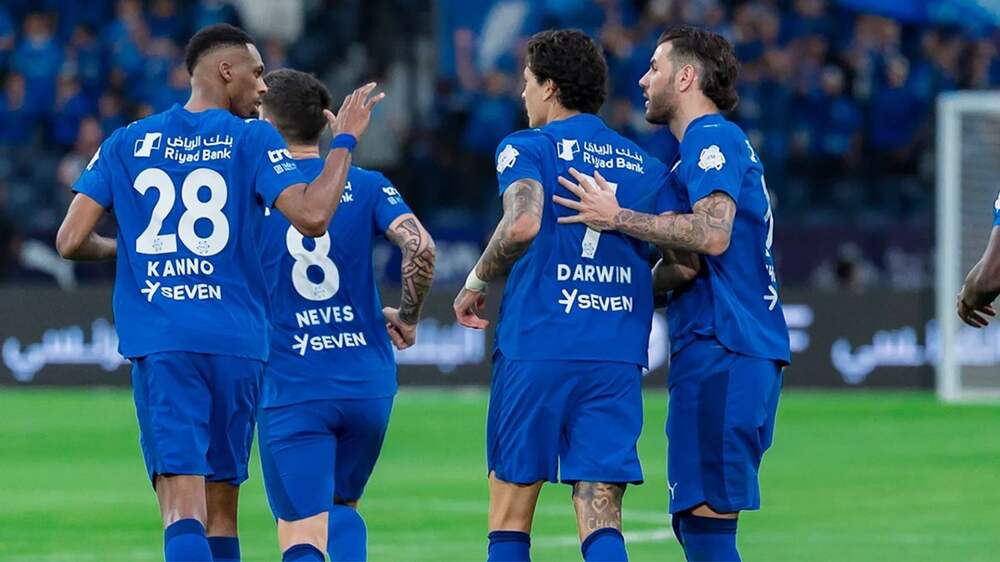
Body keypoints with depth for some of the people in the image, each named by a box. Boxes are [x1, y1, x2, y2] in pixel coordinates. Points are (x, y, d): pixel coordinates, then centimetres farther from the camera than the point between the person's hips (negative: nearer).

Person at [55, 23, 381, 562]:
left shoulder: (126, 143, 9)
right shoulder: (252, 139, 2)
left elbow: (70, 242, 5)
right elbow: (311, 217, -12)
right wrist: (344, 141, 0)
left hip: (159, 343, 0)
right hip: (235, 341, 0)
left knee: (183, 507, -11)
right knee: (221, 508, 13)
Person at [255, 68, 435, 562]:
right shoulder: (366, 186, 3)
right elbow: (420, 247, -11)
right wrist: (407, 317, 4)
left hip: (290, 389, -3)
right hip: (368, 384, 3)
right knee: (342, 508, 23)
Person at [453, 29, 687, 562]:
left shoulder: (526, 148, 0)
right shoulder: (646, 166, 15)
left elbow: (523, 222, -19)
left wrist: (476, 282, -4)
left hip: (536, 348, -3)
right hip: (617, 357, 3)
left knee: (510, 512, 7)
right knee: (601, 515, -1)